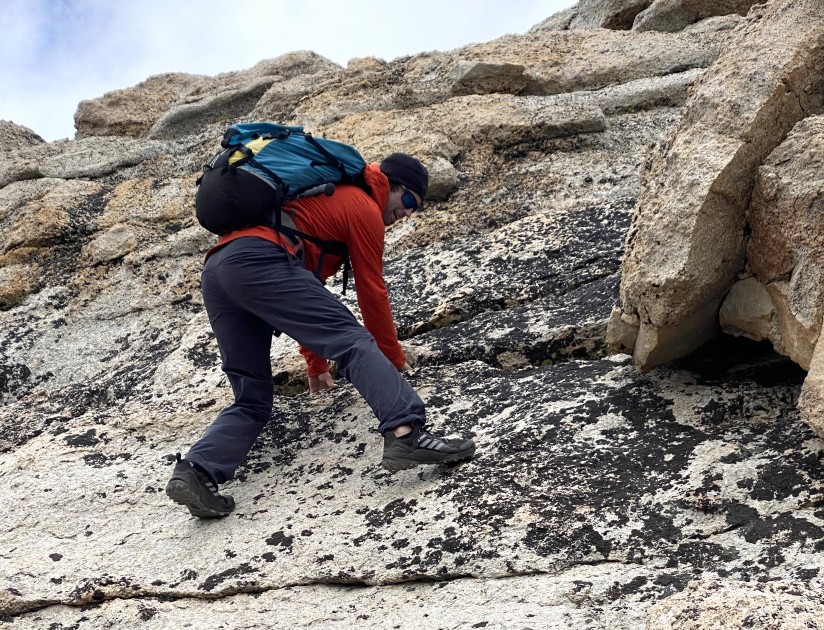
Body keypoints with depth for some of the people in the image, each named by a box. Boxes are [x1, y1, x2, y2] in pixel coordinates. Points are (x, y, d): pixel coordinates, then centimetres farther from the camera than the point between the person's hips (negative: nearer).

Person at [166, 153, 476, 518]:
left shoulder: (326, 200, 41)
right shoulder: (364, 208, 14)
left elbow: (300, 296, 46)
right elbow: (372, 293, 14)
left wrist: (316, 363, 51)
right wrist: (395, 360, 28)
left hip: (215, 271, 9)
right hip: (259, 261, -8)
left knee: (252, 400, 9)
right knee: (353, 341, -15)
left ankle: (197, 471, -11)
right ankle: (405, 433, -34)